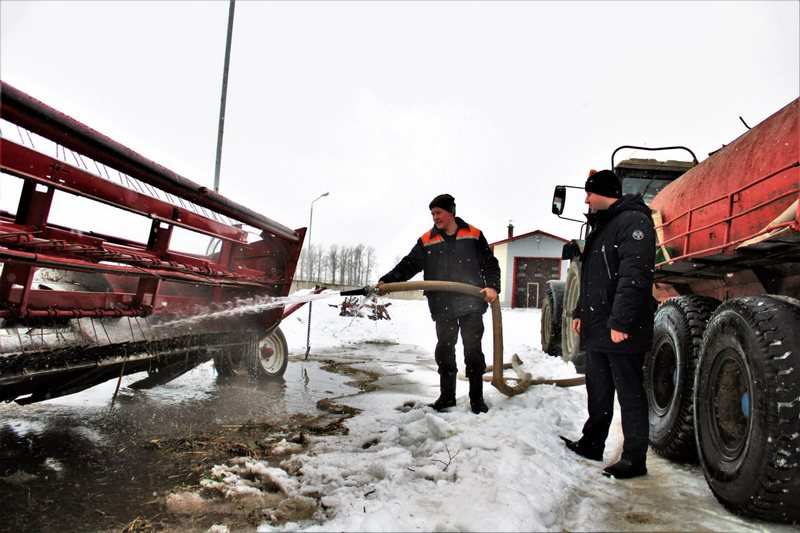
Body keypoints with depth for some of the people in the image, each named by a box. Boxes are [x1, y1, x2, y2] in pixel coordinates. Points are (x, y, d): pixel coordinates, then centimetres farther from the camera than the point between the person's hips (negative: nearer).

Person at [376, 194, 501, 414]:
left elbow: (490, 265, 7)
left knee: (473, 350, 4)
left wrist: (492, 287, -10)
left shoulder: (473, 235, 4)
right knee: (445, 351, 5)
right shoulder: (426, 241, 7)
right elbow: (408, 265, 1)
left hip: (471, 304, -1)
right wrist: (386, 281, -12)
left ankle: (477, 398, 16)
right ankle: (447, 396, 19)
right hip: (443, 307, 1)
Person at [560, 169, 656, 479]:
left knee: (630, 394, 2)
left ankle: (634, 459, 13)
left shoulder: (633, 221, -13)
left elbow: (634, 276, -23)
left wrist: (621, 322, -26)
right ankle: (592, 444, 30)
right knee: (597, 391, 18)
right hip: (596, 329, 10)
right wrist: (581, 312, 19)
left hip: (621, 332, -10)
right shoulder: (601, 226, 19)